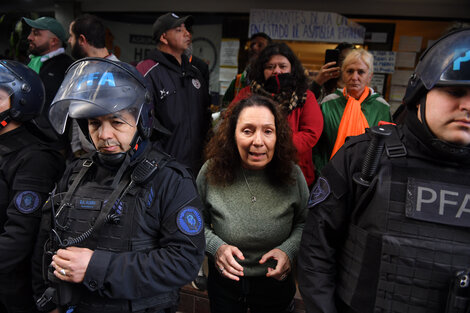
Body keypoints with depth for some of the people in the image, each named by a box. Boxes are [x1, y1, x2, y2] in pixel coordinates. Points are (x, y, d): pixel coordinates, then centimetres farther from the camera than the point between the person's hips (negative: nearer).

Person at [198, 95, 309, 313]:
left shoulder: (292, 175, -16)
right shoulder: (211, 172, -17)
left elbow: (304, 222, 0)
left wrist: (289, 249, -17)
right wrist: (215, 246, -20)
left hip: (276, 281, 1)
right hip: (224, 280, 0)